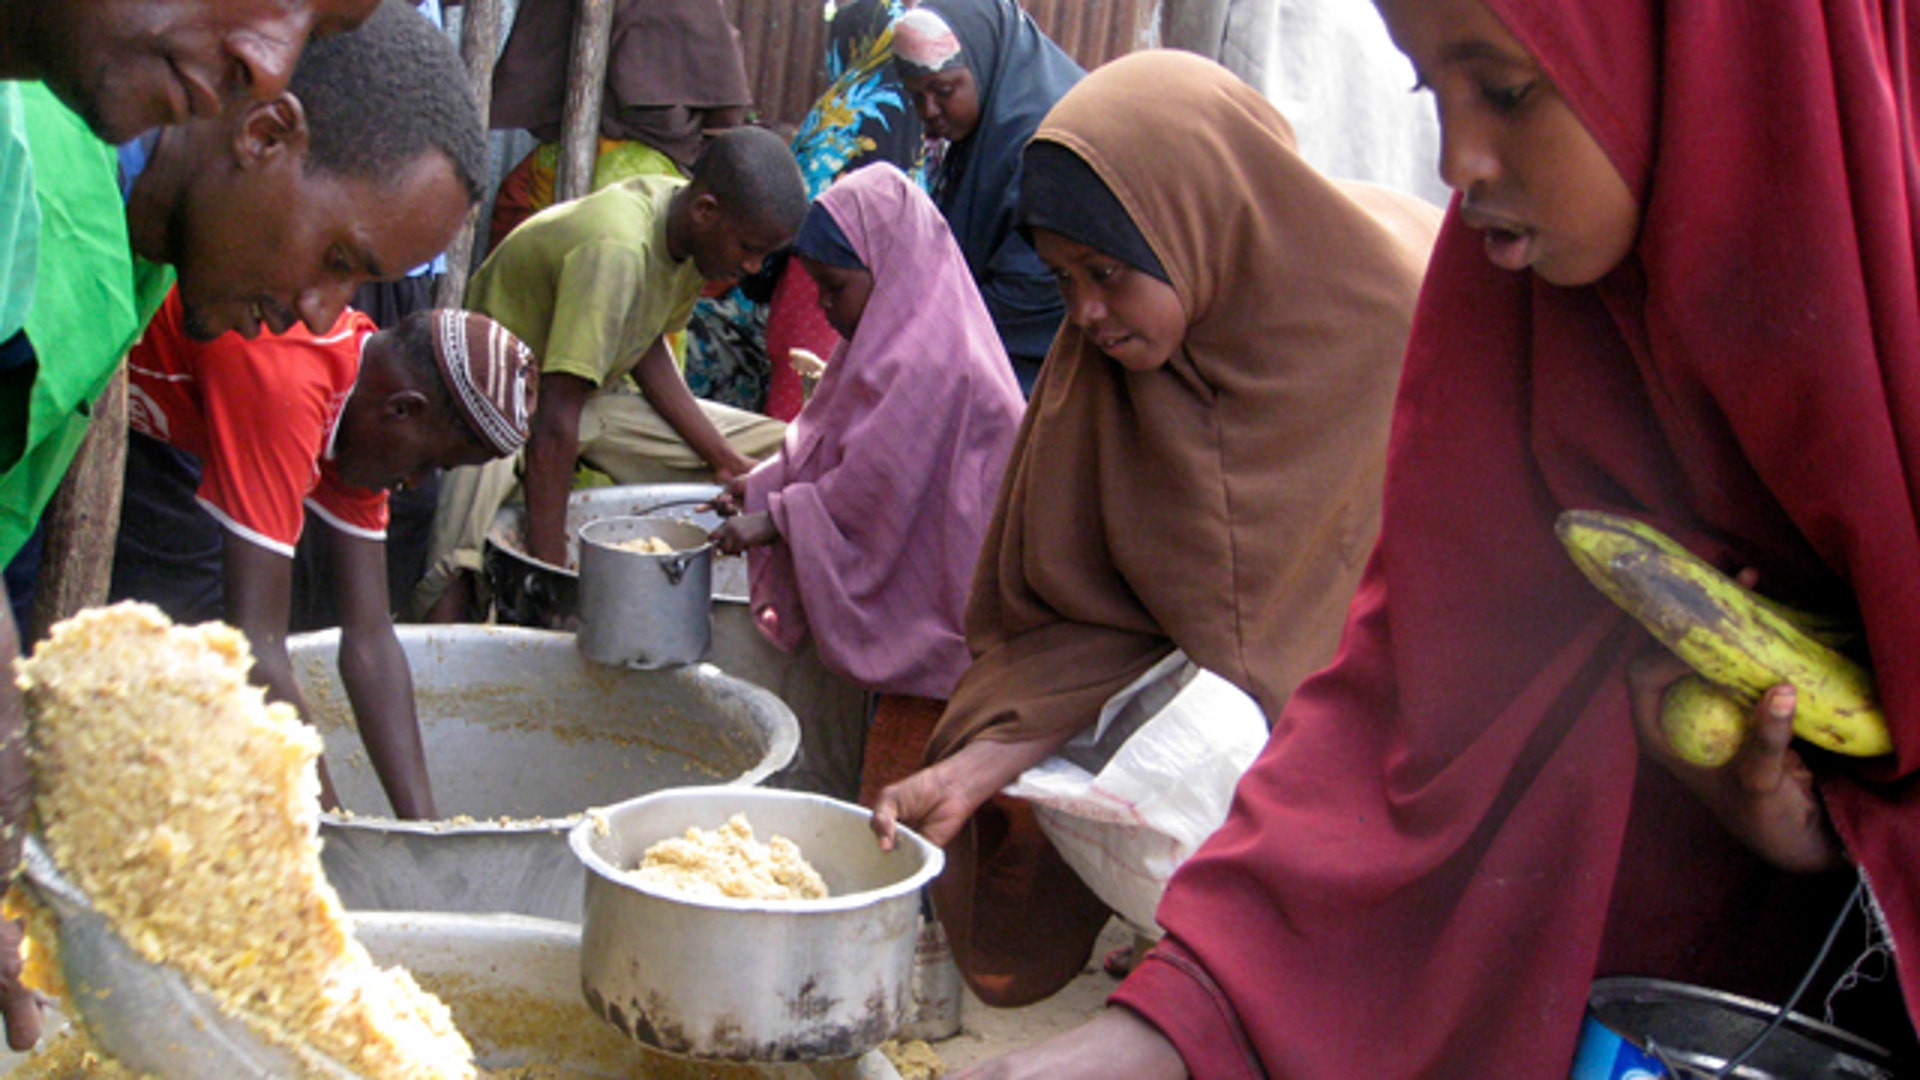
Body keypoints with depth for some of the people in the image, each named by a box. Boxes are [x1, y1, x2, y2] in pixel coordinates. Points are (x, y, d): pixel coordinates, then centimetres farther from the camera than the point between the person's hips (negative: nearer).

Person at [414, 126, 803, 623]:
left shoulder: (686, 227, -9)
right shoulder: (617, 250, -34)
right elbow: (555, 424, -37)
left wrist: (722, 457, -1)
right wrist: (550, 571, -37)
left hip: (594, 394, 8)